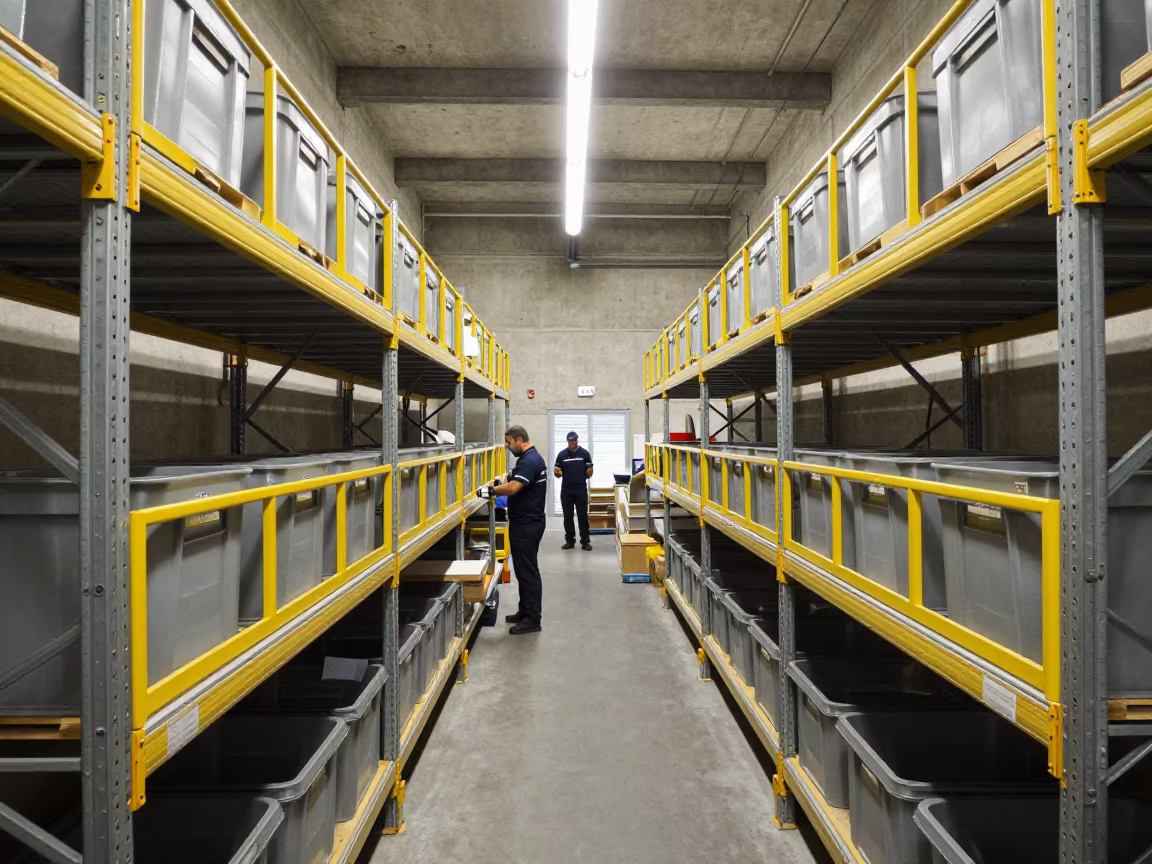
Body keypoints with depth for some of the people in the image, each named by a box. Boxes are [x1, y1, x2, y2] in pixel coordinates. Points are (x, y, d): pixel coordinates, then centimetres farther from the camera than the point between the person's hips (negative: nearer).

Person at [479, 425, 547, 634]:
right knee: (524, 569, 16)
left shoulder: (529, 461, -20)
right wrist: (511, 476, 7)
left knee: (528, 570, -4)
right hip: (525, 523, 11)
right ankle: (525, 612, 26)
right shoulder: (531, 458, 14)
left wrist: (491, 490, -16)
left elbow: (513, 488, -30)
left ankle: (533, 620, 4)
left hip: (527, 525, -11)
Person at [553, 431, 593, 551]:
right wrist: (557, 472, -16)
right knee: (568, 517, 7)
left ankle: (585, 542, 8)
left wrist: (589, 472, -12)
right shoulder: (562, 454, 2)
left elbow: (589, 472, 5)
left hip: (581, 489, -1)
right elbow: (557, 473, 2)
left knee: (583, 516, 2)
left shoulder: (585, 453, -1)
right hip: (566, 490, 2)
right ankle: (570, 541, 17)